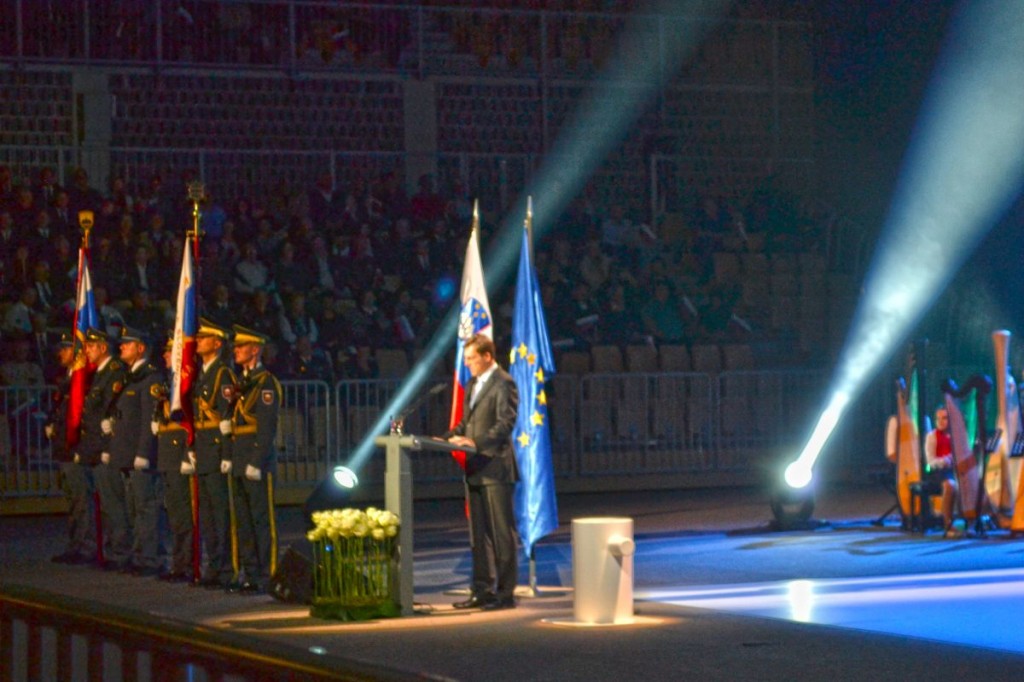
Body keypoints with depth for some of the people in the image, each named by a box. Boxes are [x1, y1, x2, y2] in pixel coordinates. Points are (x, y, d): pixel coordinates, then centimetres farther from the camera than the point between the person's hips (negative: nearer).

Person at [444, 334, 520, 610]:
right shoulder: (473, 385, 18)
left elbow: (506, 423, -17)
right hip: (475, 469, 9)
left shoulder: (503, 384, -9)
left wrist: (476, 442, -25)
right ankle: (483, 590, 15)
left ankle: (505, 593, 0)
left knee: (502, 533, -4)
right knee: (479, 533, 10)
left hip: (496, 467, -9)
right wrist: (452, 436, 6)